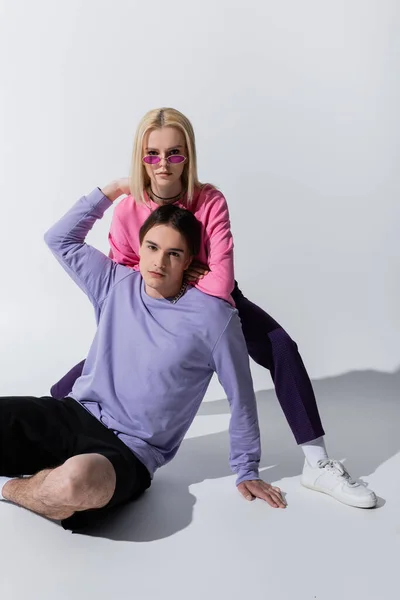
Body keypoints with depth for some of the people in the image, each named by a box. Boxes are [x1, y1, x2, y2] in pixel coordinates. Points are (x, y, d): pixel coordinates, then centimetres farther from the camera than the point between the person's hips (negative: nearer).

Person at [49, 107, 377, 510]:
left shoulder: (210, 202, -23)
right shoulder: (128, 209, -18)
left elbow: (220, 278, -29)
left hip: (211, 299, -1)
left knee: (282, 349, -20)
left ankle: (317, 465, -16)